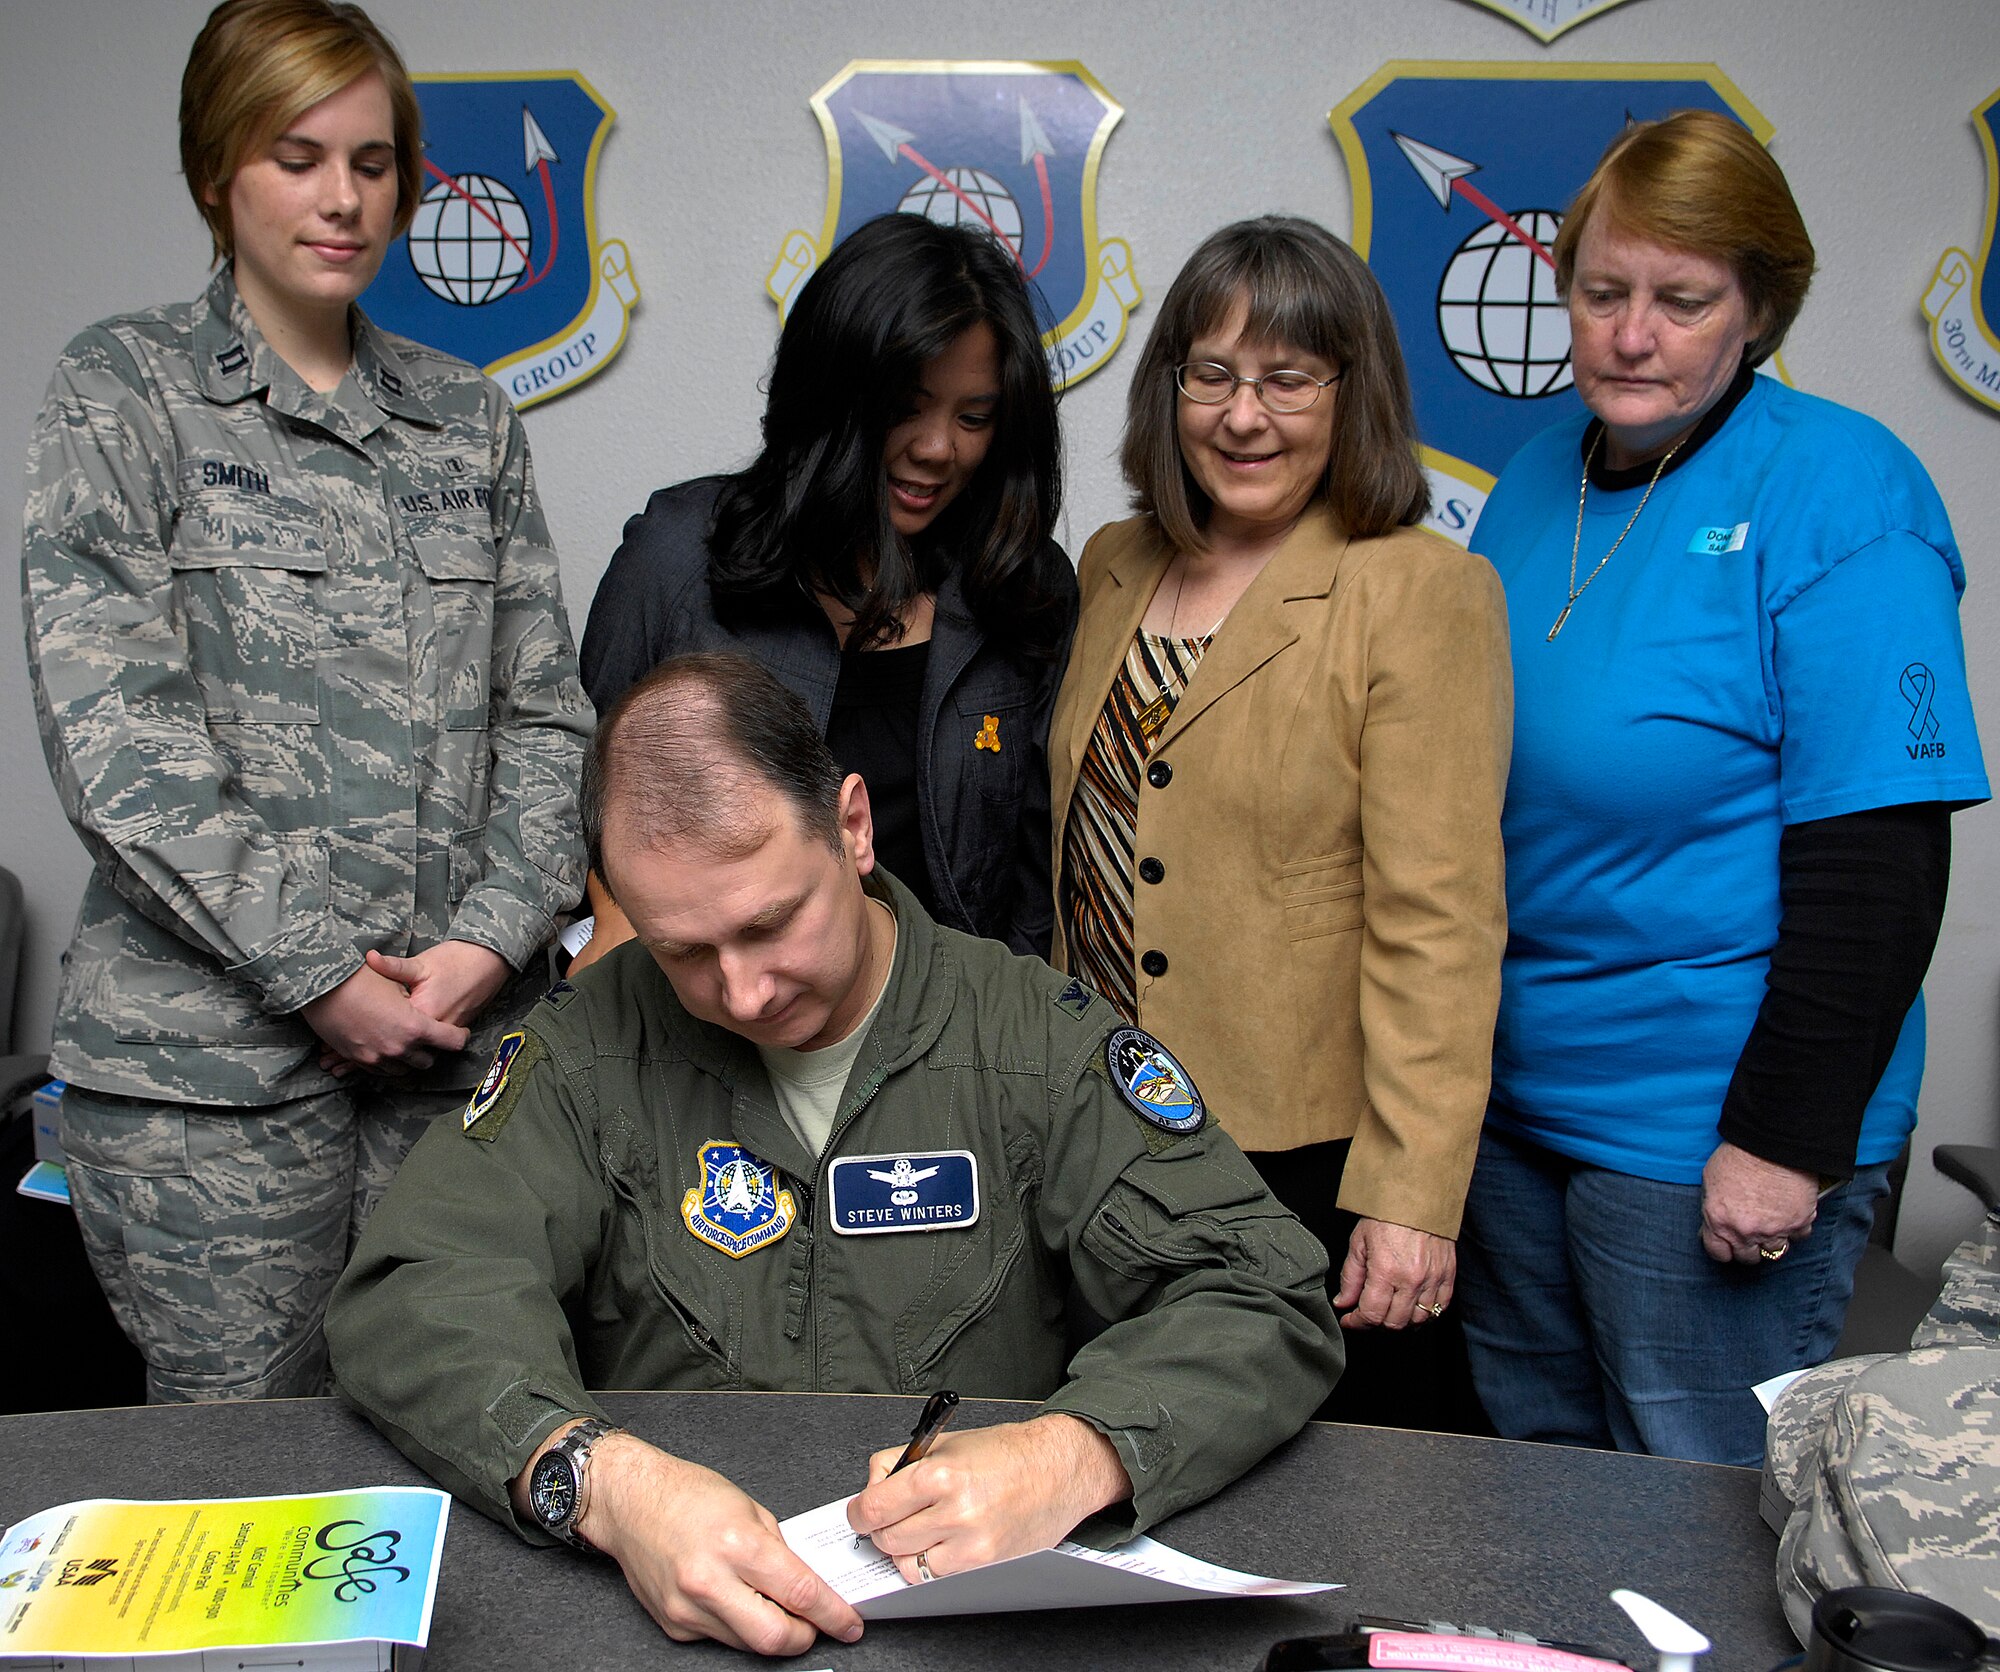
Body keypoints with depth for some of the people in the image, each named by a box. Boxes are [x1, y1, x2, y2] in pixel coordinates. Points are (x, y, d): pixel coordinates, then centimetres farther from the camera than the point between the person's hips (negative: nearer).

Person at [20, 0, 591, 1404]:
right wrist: (316, 971, -12)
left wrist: (495, 935, -5)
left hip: (459, 1028, 3)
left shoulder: (470, 420, 13)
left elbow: (547, 710, 9)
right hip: (209, 1041, -3)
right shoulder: (126, 392, 2)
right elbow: (112, 734, -8)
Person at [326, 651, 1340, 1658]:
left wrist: (1070, 1459, -28)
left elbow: (1267, 1302, -9)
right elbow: (410, 1299, -12)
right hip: (669, 1610, 0)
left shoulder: (1036, 1037, -6)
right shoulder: (592, 1046, -4)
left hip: (977, 1608, 0)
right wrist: (597, 1481, -31)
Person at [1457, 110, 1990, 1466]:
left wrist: (1785, 1138, -19)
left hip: (1704, 1127, -6)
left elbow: (1877, 858, -18)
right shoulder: (1539, 480, 6)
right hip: (1511, 1098, 7)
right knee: (1530, 1465, 21)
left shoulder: (1837, 494, -14)